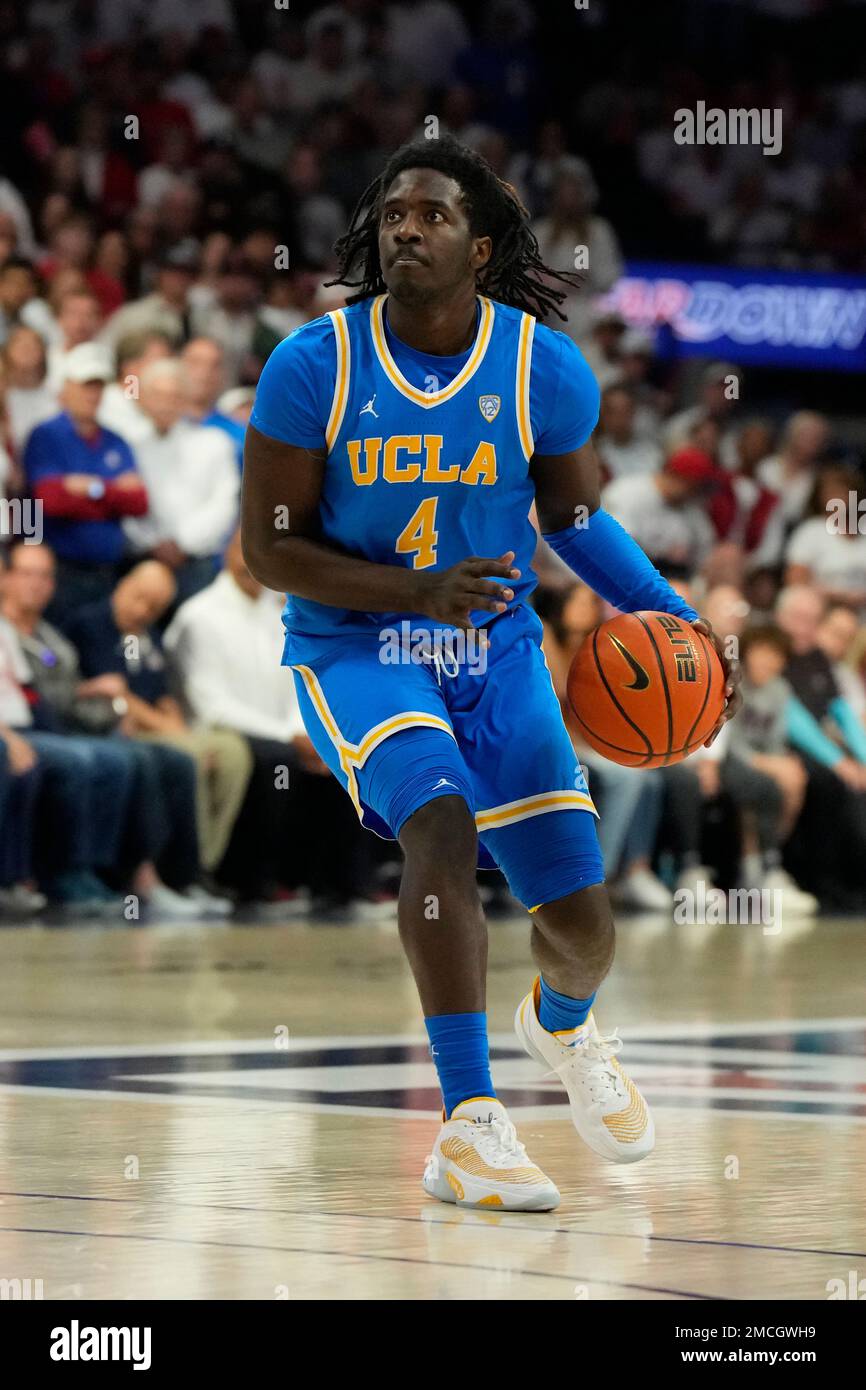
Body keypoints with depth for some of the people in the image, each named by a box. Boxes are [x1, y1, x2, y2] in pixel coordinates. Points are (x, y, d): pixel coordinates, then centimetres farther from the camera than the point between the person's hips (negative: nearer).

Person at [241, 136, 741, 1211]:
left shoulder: (547, 372, -8)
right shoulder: (313, 367, -13)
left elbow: (574, 515, 10)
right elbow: (269, 550, -10)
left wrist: (667, 615, -6)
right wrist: (421, 592, -23)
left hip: (495, 650, 3)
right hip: (353, 648, -2)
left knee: (579, 914, -2)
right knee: (440, 820, -32)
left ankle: (561, 1023, 39)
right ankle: (469, 1125, -26)